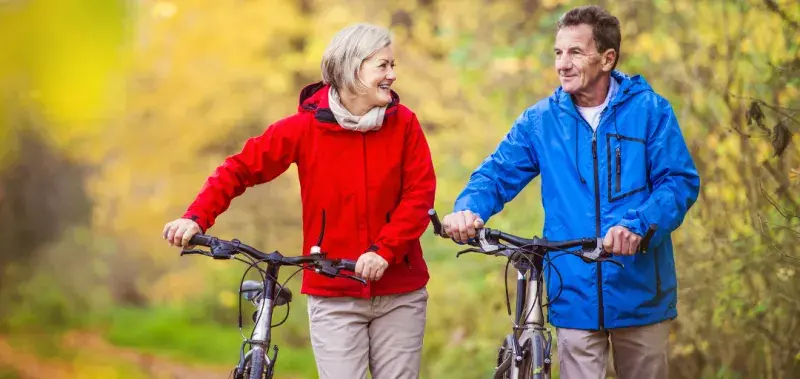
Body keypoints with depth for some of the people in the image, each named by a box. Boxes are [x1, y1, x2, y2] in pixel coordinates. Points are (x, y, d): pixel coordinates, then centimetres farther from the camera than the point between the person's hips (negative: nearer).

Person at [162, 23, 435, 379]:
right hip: (334, 296, -2)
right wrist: (197, 218, -14)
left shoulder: (404, 123, -1)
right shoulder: (307, 127, -5)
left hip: (399, 292, 2)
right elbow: (241, 168, -1)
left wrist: (385, 250, -17)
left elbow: (420, 194, -4)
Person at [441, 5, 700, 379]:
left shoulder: (649, 110, -2)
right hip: (574, 296, 1)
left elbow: (680, 181, -7)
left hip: (639, 294, 0)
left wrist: (636, 225, -25)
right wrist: (468, 209, -20)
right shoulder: (540, 120, 4)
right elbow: (498, 174, 3)